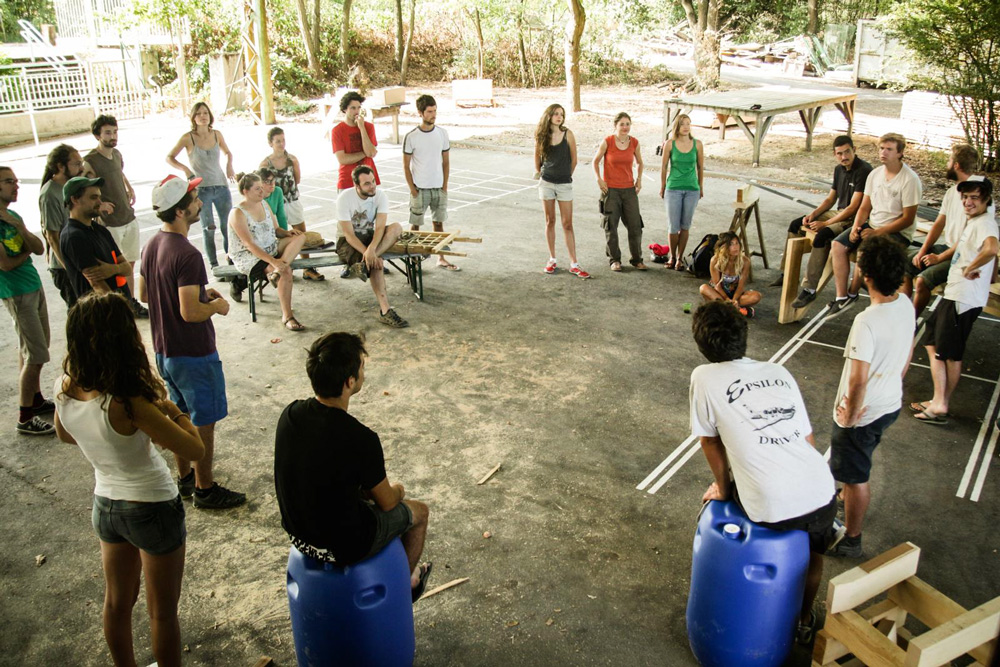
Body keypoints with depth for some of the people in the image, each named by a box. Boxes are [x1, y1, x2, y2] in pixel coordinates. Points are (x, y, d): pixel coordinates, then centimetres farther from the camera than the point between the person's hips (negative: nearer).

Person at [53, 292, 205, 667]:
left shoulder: (64, 390, -12)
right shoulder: (128, 404, -32)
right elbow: (194, 449, -27)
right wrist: (171, 409, -12)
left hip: (106, 505, 7)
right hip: (152, 509, -6)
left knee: (117, 601, 27)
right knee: (162, 611, 15)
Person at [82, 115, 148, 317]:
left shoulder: (117, 154, 7)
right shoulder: (90, 162, -16)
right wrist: (99, 204, -26)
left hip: (129, 218, 7)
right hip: (110, 223, -7)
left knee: (129, 263, 16)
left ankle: (131, 302, 27)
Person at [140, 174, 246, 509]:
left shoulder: (152, 245, 3)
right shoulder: (187, 255, -26)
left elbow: (144, 294, 15)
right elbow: (190, 312, -29)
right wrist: (217, 306, -9)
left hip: (164, 350, 9)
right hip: (193, 353, -9)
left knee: (181, 413, 22)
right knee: (204, 421, 5)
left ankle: (185, 478, 36)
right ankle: (205, 489, 18)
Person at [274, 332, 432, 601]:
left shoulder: (290, 414, -12)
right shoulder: (361, 439, -32)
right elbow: (386, 503, -14)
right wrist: (397, 490, 9)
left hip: (298, 534, 6)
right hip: (343, 548, -6)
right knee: (418, 511, 20)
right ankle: (406, 581, 44)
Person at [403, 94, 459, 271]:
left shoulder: (442, 133, 1)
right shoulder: (411, 137, -8)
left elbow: (446, 161, 7)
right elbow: (406, 166, -4)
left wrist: (445, 186, 1)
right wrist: (412, 189, -8)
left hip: (438, 188, 3)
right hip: (419, 188, -3)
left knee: (438, 223, 9)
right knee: (415, 225, 4)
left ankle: (441, 258, 17)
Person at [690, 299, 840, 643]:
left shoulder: (704, 377, -3)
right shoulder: (780, 372, 9)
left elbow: (710, 441, 5)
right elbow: (809, 440, 14)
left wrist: (723, 487, 20)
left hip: (777, 512, -4)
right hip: (824, 497, 4)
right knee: (812, 552, 35)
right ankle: (805, 620, 54)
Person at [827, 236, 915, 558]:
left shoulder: (867, 321, -33)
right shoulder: (906, 305, -7)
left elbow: (858, 380, -31)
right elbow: (907, 355, 8)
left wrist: (850, 415, -16)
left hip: (863, 412, -8)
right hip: (892, 404, 8)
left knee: (855, 476, 12)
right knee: (859, 462, 33)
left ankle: (851, 540, 30)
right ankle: (848, 499, 58)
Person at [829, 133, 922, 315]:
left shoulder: (910, 179, -14)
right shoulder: (875, 174, 7)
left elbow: (908, 219, -15)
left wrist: (878, 232, -20)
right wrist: (856, 227, -8)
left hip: (897, 232, -7)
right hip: (871, 225, 7)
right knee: (838, 245, -13)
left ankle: (852, 293, -8)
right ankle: (841, 297, -10)